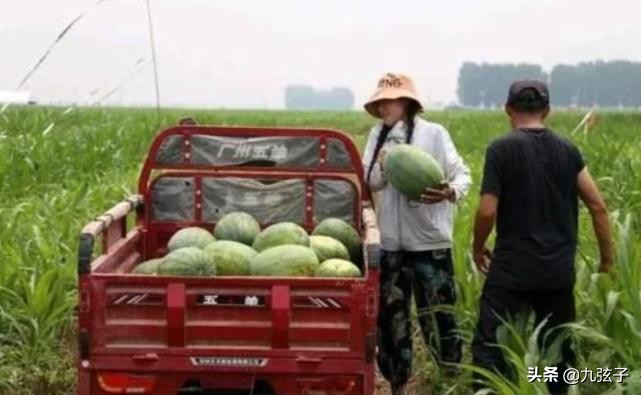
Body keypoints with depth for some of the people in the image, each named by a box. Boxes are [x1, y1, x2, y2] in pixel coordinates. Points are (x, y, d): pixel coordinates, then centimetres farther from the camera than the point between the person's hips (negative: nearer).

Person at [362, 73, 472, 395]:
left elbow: (462, 175, -8)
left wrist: (449, 192, -30)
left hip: (430, 241, -4)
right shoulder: (378, 135, 8)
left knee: (437, 316, -1)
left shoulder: (434, 133, -6)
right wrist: (382, 167, -15)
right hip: (390, 242, 4)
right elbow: (369, 182, 7)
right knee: (390, 316, 11)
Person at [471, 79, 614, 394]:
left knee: (489, 348, 1)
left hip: (512, 269, -4)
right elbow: (598, 206, 4)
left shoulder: (501, 149, -8)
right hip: (559, 270, 4)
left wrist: (478, 248, 7)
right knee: (558, 349, 16)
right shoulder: (567, 150, 5)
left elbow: (487, 211, -11)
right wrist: (607, 260, 13)